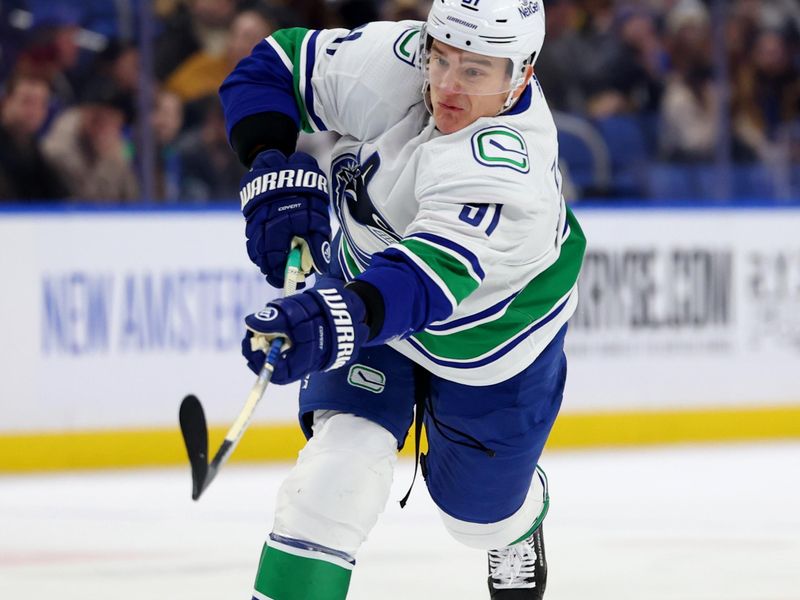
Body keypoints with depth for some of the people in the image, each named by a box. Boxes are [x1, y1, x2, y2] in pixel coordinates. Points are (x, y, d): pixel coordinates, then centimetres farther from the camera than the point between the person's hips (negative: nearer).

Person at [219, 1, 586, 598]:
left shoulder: (513, 173, -43)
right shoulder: (393, 63, -28)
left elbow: (428, 282, -57)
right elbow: (271, 69, -14)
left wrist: (336, 321, -74)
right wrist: (278, 175, -29)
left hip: (489, 334, -3)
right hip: (363, 272, 3)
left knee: (477, 509, 17)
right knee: (344, 458, -20)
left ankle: (519, 527, 55)